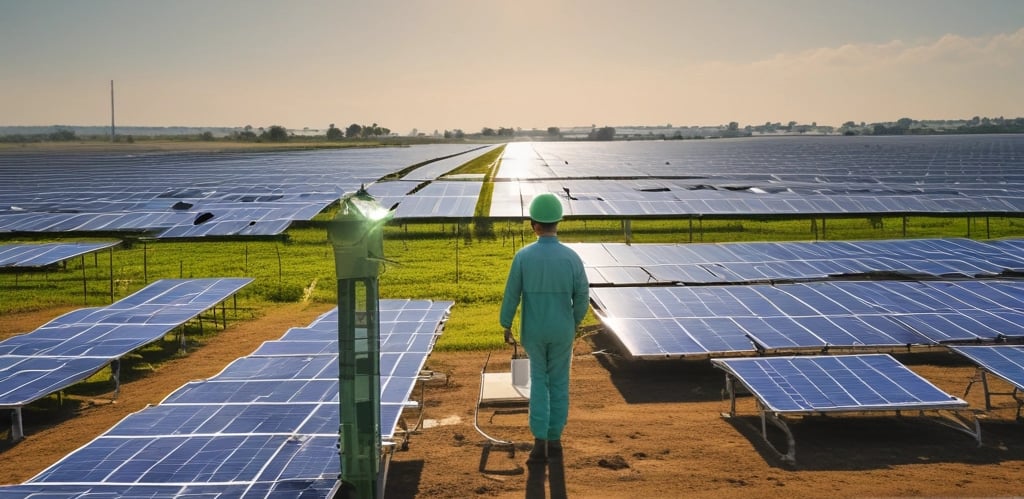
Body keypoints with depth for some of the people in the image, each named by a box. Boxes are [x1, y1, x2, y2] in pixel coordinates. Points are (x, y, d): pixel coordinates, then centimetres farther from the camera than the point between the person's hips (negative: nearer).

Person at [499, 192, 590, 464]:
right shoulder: (571, 257, -14)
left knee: (539, 380, 16)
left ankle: (540, 442, 6)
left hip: (533, 330, 0)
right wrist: (575, 322, 11)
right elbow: (582, 296, -8)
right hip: (562, 330, 0)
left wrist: (506, 326, 4)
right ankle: (554, 440, 22)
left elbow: (511, 294, -9)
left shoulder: (523, 256, -15)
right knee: (558, 382, 17)